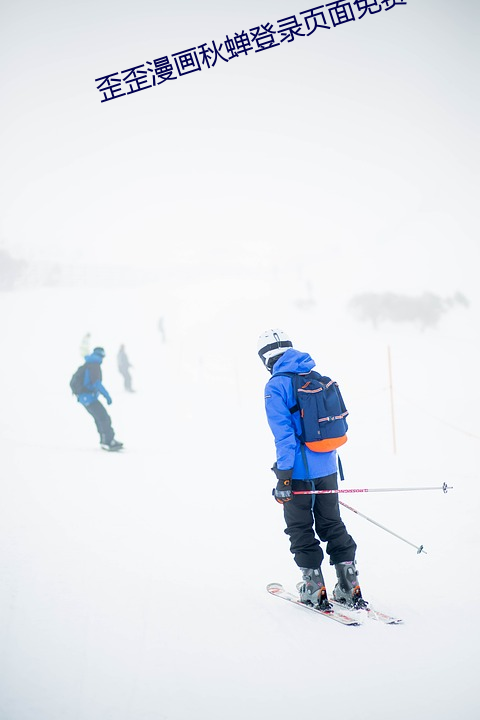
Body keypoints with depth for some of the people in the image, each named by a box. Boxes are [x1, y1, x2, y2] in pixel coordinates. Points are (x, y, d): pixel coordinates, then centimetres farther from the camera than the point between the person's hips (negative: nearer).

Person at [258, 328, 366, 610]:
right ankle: (350, 588, 14)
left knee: (301, 530, 8)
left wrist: (283, 476, -15)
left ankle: (315, 589, 11)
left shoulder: (276, 386, -12)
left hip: (300, 470, -6)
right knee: (332, 525, 16)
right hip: (328, 468, 6)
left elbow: (284, 433, -18)